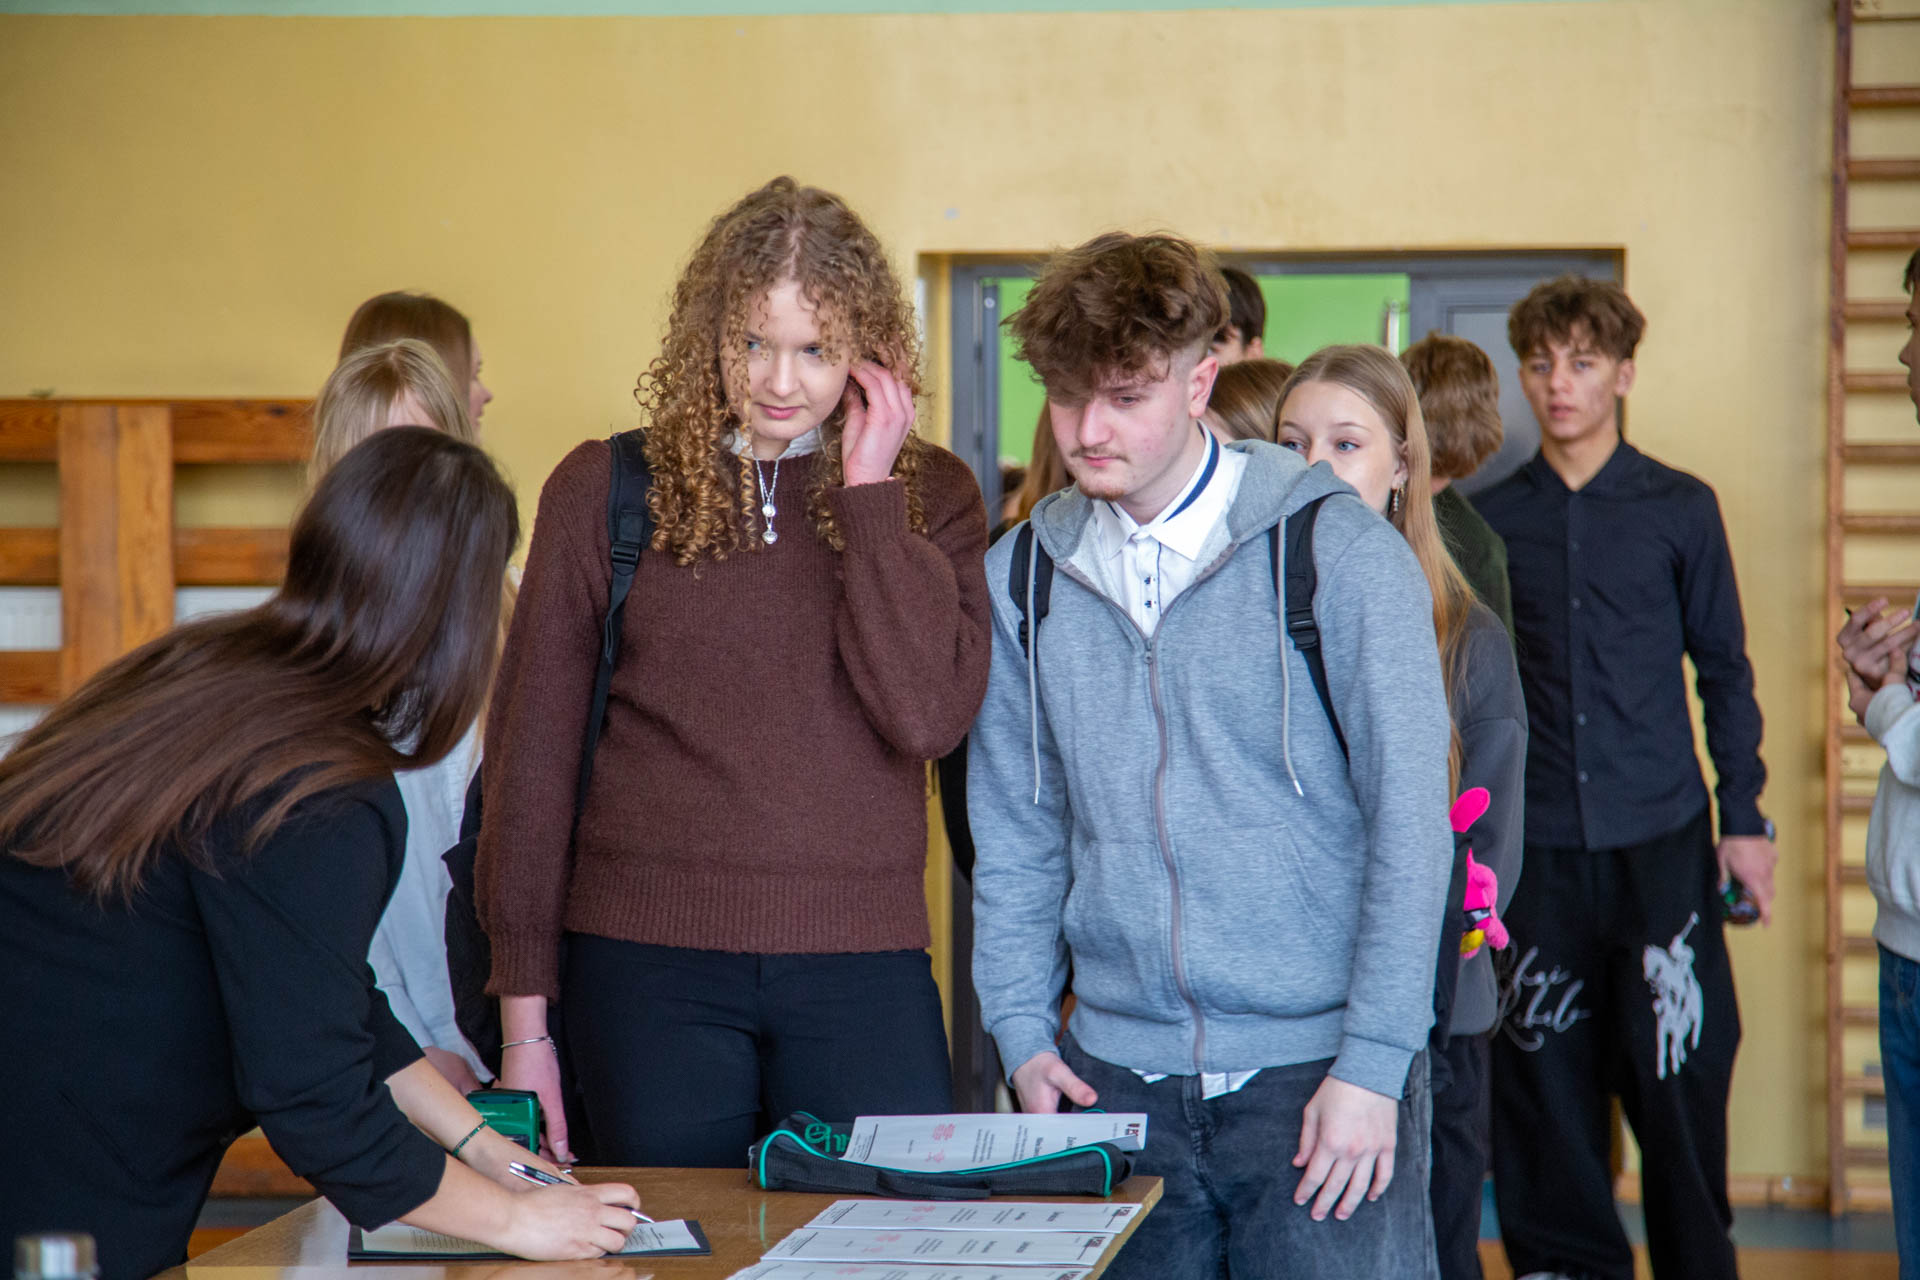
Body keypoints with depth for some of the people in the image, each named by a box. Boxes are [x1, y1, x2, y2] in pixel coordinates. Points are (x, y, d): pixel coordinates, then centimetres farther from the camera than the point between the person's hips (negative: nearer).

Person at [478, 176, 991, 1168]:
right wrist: (524, 1013, 2)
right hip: (647, 962, 0)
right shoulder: (606, 490, 4)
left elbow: (926, 717, -10)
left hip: (862, 972, 0)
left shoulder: (928, 496, 5)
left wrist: (869, 490, -8)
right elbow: (530, 750, 5)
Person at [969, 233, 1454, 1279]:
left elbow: (1409, 819, -7)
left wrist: (1373, 1065, -11)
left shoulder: (1338, 553, -5)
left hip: (1318, 1070, -3)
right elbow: (1014, 834, 13)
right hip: (1115, 1076, 4)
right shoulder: (1024, 575, 7)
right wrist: (1022, 1031, 4)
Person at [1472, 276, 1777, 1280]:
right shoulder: (1489, 519, 7)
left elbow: (1725, 672, 9)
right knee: (1542, 1077, 3)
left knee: (1678, 1073, -2)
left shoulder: (1679, 509, 5)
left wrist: (1743, 819, 4)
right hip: (1533, 850, 1)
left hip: (1660, 842, -1)